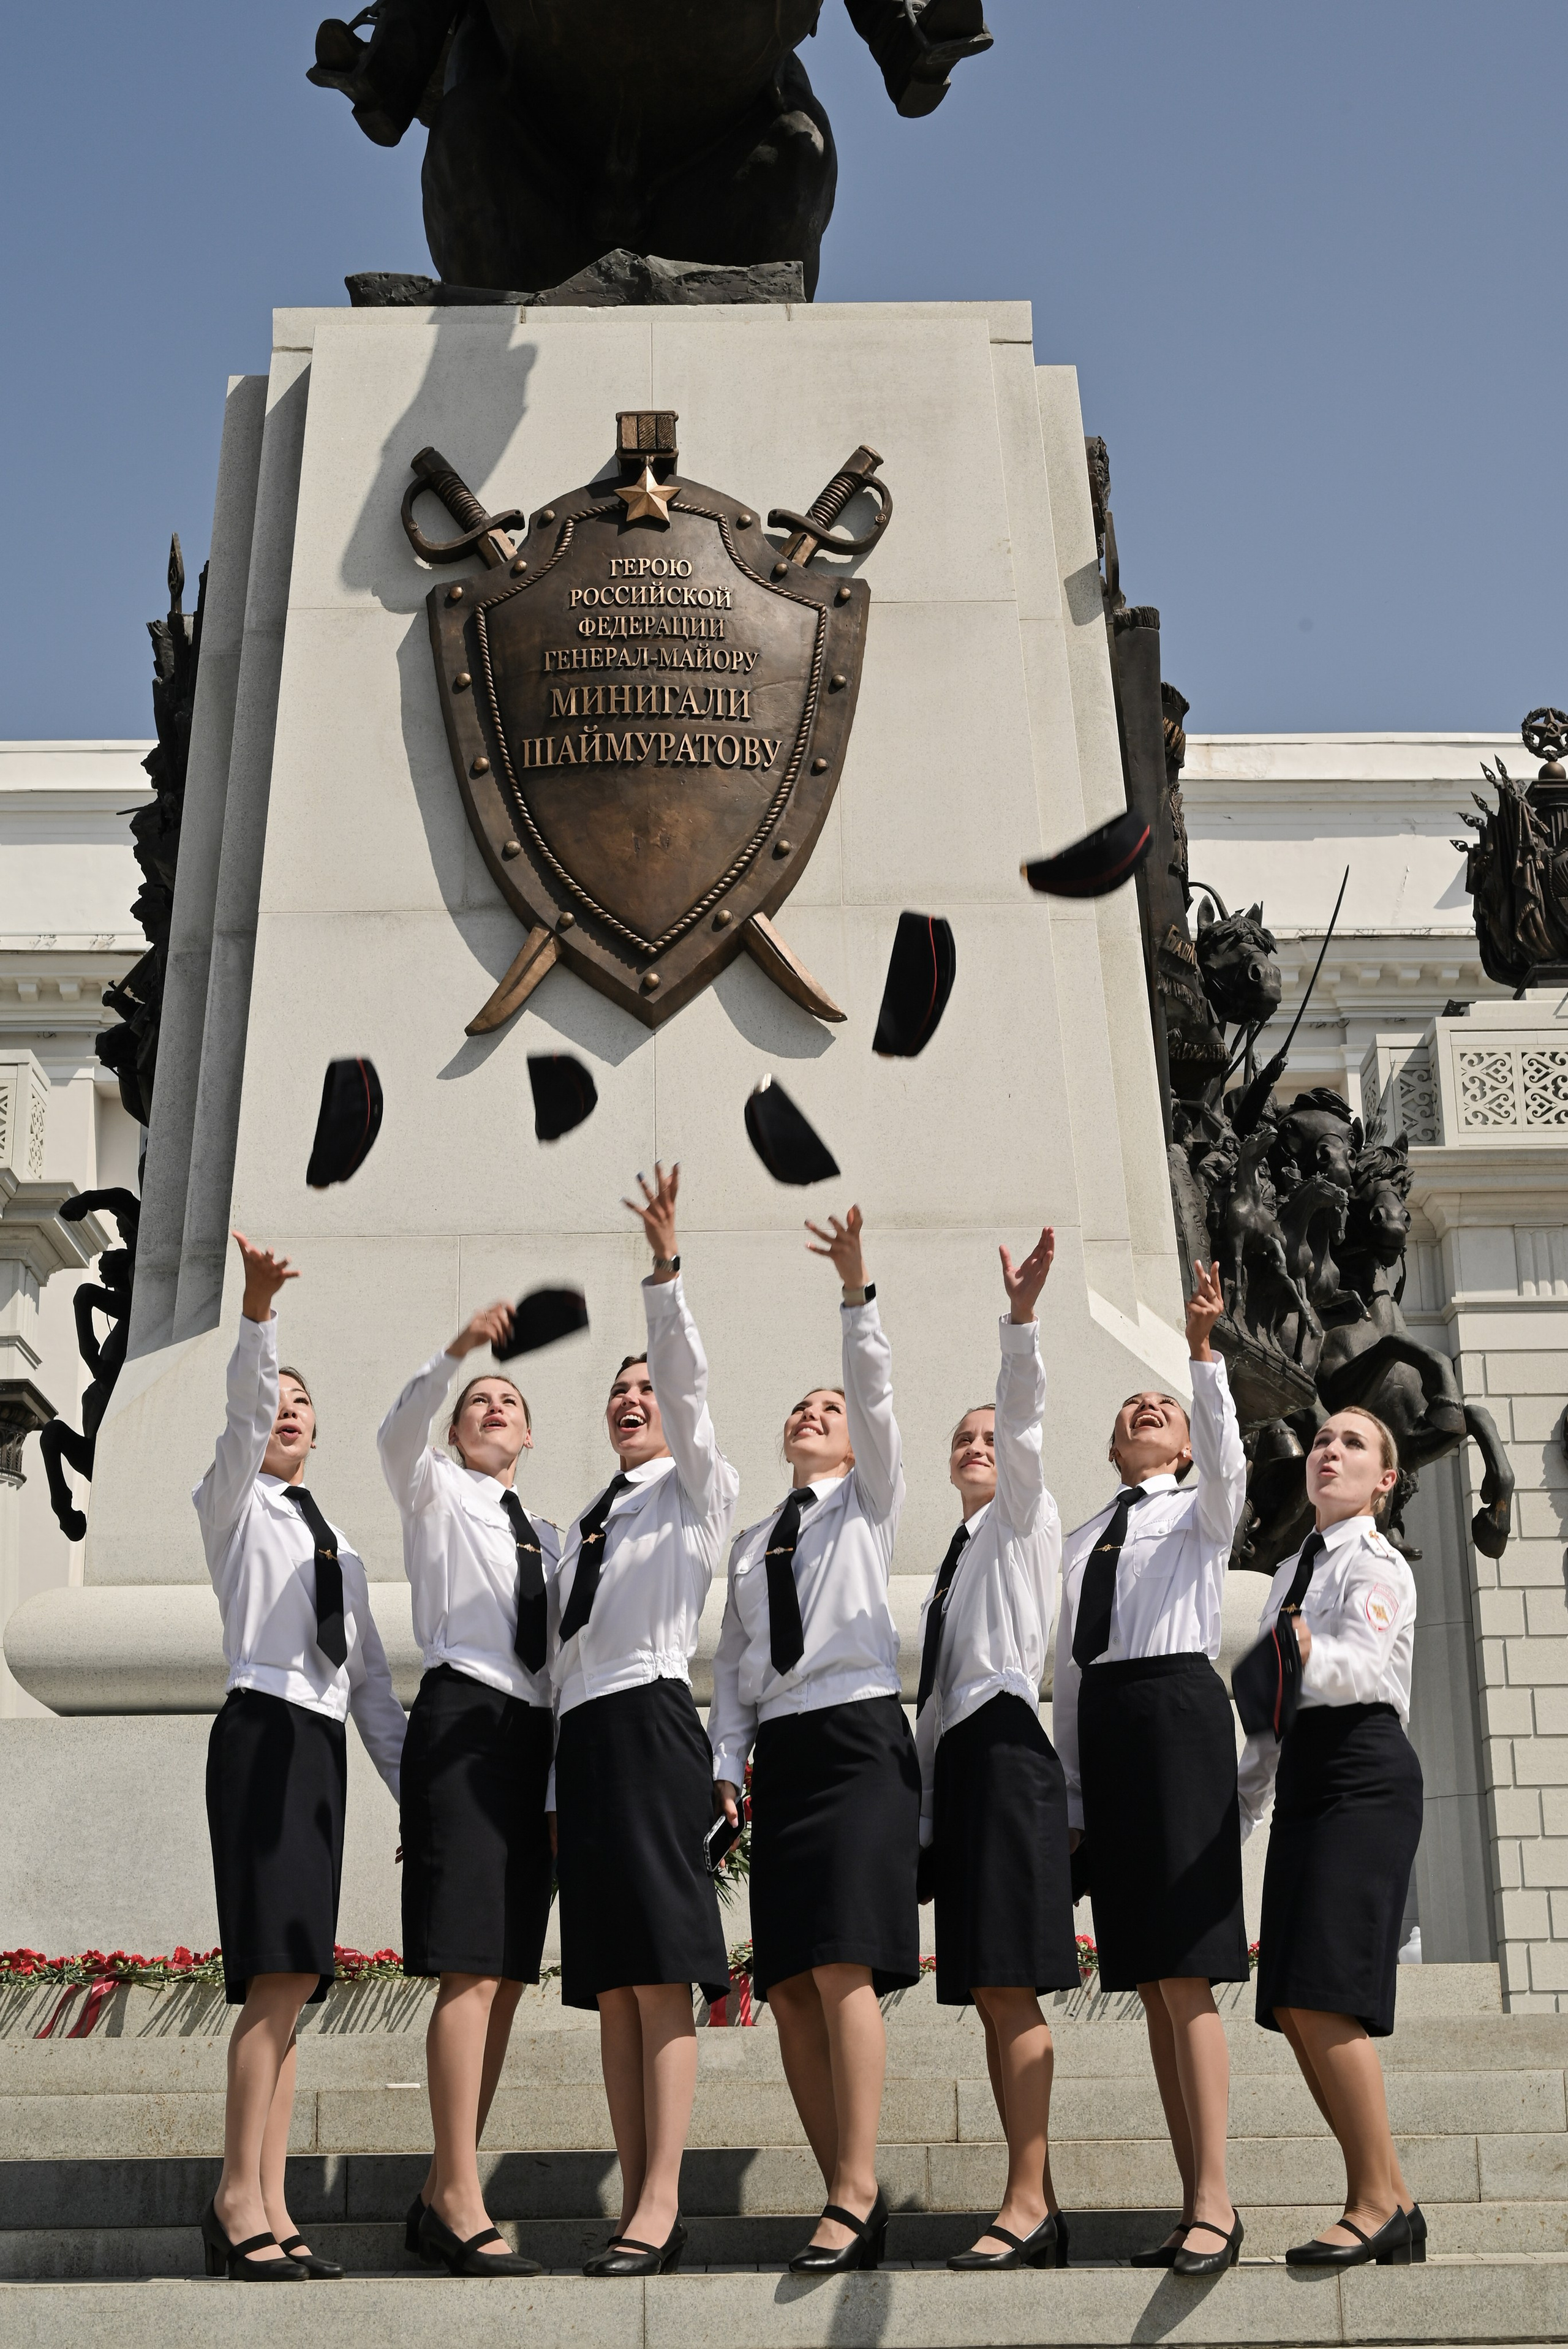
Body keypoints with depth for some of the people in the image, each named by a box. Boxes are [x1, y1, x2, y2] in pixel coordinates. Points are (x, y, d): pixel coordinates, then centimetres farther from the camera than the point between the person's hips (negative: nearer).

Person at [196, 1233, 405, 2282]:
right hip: (263, 1729, -7)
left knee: (294, 1984, 4)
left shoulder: (340, 1546, 25)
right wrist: (257, 1315, -30)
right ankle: (238, 2197, -12)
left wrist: (412, 1781, 14)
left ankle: (271, 2209, 5)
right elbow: (241, 1417, -14)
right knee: (280, 1972, -17)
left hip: (325, 1745, 7)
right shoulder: (235, 1506, 7)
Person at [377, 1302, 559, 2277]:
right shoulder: (437, 1493, 8)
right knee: (471, 1966, -15)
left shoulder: (549, 1537, 24)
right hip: (463, 1719, -6)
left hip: (536, 1736, 7)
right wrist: (459, 1349, -31)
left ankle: (443, 2196, 10)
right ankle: (460, 2201, -15)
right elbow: (397, 1435, -15)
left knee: (508, 1975, 4)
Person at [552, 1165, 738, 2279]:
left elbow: (688, 1383, -5)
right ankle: (636, 2205, 4)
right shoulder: (585, 1520, 26)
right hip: (583, 1730, 7)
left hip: (651, 1718, -7)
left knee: (660, 1972, -13)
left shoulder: (697, 1488, 10)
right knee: (610, 1982, 3)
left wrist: (667, 1269, -15)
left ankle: (663, 2206, -17)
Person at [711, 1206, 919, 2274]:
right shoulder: (752, 1540, 24)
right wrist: (726, 1759, 4)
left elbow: (878, 1395, -4)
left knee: (843, 1966, -18)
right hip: (781, 1750, 6)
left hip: (858, 1734, -5)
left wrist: (858, 1290, -15)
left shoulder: (871, 1502, 12)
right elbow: (733, 1662, 18)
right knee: (788, 1984, -1)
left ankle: (855, 2199, -19)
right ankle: (852, 2204, 3)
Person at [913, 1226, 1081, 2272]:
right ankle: (1038, 2209, 7)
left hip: (1005, 1747, -8)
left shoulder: (1025, 1515, 7)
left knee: (1006, 1984, -14)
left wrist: (1021, 1315, -24)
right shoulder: (955, 1558, 26)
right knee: (990, 1995, 5)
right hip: (955, 1762, 8)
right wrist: (923, 1811, 20)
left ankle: (1028, 2203, -15)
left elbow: (1022, 1420, -11)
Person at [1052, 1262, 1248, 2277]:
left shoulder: (1203, 1513, 10)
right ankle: (1197, 2205, 7)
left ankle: (1215, 2202, -14)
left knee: (1185, 1974, -14)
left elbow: (1228, 1460, -15)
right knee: (1150, 1983, 4)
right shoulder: (1082, 1540, 23)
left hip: (1179, 1704, -6)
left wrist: (1204, 1351, -28)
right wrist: (1069, 1792, 14)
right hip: (1105, 1720, 6)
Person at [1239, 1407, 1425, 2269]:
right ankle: (1391, 2203, 12)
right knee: (1293, 2010, 4)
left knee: (1320, 1996, -17)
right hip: (1303, 1785, 9)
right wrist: (1244, 1801, 22)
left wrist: (1310, 1658, -39)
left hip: (1364, 1777, -9)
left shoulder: (1375, 1563, -4)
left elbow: (1365, 1667, -22)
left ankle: (1376, 2202, -8)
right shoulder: (1293, 1570, 20)